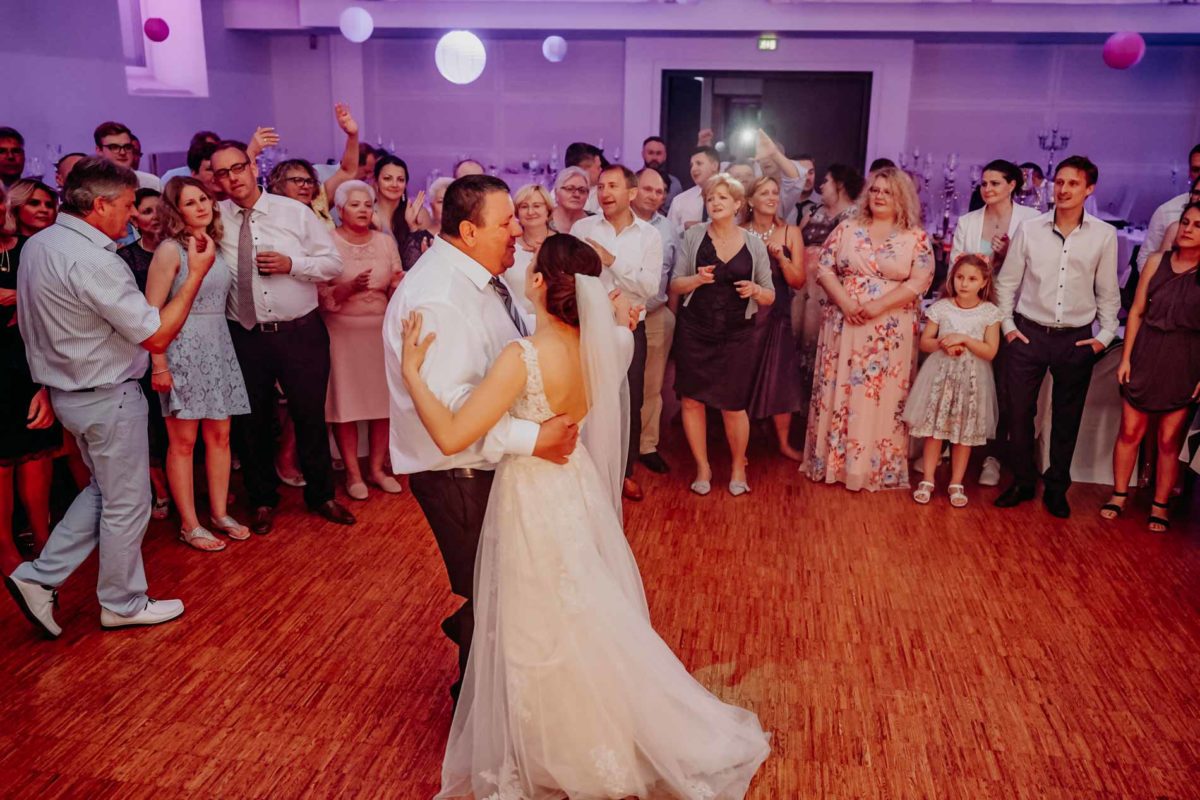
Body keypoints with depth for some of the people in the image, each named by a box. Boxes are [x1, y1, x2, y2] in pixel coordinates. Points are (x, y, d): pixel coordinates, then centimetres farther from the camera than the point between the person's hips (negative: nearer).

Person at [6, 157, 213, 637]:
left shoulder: (36, 245, 5)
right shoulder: (91, 260, -25)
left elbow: (35, 327, 13)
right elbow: (157, 336, -24)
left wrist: (48, 388, 21)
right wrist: (197, 274, -18)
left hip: (67, 392, 9)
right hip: (107, 398, -9)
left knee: (105, 488, 24)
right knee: (126, 504, 7)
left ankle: (39, 578, 22)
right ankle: (124, 604, 23)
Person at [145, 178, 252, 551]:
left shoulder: (215, 244, 11)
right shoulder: (170, 250, -9)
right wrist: (159, 365, -15)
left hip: (218, 348, 7)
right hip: (182, 349, -6)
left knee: (219, 435, 10)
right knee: (183, 441, 2)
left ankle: (220, 513, 23)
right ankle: (189, 525, 11)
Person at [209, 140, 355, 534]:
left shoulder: (295, 212, -1)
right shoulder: (214, 218, 0)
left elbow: (333, 263, 0)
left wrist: (292, 264, -15)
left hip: (301, 333, -1)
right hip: (246, 336, 1)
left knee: (310, 415, 10)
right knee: (253, 422, 12)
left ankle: (321, 494, 30)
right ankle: (263, 500, 32)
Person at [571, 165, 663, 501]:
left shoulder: (649, 235, 0)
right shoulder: (582, 228, -1)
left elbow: (650, 286, -9)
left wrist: (612, 260, -16)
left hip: (630, 329, 1)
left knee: (630, 403, 10)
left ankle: (625, 471, 28)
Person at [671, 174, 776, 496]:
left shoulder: (754, 244, 3)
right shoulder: (694, 236, 1)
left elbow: (770, 296, 8)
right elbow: (675, 285, 1)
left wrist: (754, 290, -14)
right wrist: (697, 279, -18)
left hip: (737, 335, 0)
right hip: (694, 331, 1)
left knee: (733, 406, 1)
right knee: (692, 400, 3)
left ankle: (738, 466, 26)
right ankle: (703, 467, 22)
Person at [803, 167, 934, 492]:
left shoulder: (916, 237, 1)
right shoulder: (847, 228, 6)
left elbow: (919, 282, -7)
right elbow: (824, 268, 2)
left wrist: (878, 306, -17)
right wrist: (845, 302, -14)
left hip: (890, 332, -2)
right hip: (843, 325, 2)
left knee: (881, 400, 3)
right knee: (837, 394, 6)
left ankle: (877, 466, 14)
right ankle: (832, 460, 18)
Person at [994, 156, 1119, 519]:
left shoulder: (1104, 235, -1)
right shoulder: (1029, 230, -1)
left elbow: (1107, 292, 7)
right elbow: (1006, 283, 5)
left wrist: (1105, 335, 2)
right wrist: (1007, 325, 0)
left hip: (1077, 339, 0)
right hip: (1028, 334, 0)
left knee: (1067, 419, 10)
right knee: (1018, 413, 4)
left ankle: (1056, 488, 25)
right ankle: (1022, 482, 22)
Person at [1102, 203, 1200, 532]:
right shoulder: (1157, 262, 1)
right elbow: (1137, 312, 5)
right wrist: (1125, 358, 2)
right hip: (1146, 356, 2)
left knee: (1170, 440, 6)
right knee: (1130, 431, 8)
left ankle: (1160, 505, 20)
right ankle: (1119, 494, 24)